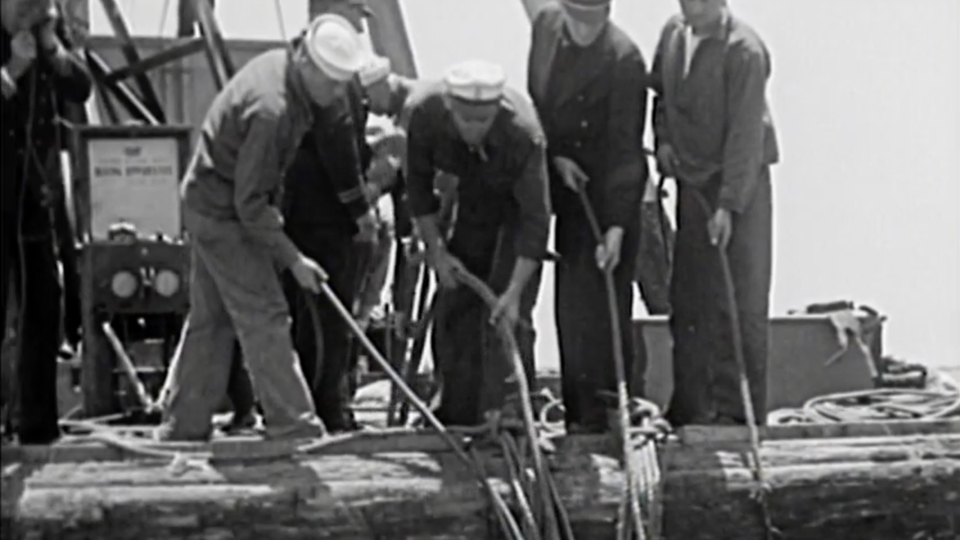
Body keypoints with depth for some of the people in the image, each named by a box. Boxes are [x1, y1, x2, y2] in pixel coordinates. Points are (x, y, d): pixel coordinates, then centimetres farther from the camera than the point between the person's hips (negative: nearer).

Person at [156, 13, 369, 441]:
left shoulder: (279, 64, -1)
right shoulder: (272, 109, -30)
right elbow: (250, 202, -26)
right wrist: (293, 258, -23)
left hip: (206, 201, 10)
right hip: (224, 213, -10)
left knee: (210, 319, 14)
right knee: (264, 317, -6)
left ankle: (182, 426, 22)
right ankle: (293, 426, -1)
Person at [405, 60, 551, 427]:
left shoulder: (523, 134, -37)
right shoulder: (425, 115, -27)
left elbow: (535, 218, -31)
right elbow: (418, 184, -9)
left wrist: (514, 292, -32)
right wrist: (435, 250, -9)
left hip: (516, 206, -3)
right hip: (466, 205, 4)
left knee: (508, 315, -14)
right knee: (452, 306, 2)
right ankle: (457, 417, 13)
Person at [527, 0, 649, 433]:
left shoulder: (623, 60, -23)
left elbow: (625, 148, -22)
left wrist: (617, 226, -26)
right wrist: (555, 155, -6)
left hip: (608, 189, -6)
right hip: (564, 178, 6)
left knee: (602, 297, -7)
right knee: (569, 302, 13)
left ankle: (604, 411, 4)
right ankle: (579, 411, 27)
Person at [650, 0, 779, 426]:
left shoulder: (744, 51, -18)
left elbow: (745, 134, -20)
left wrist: (729, 204, -22)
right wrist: (663, 138, 5)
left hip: (738, 183, -6)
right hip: (690, 180, 6)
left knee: (740, 299, -4)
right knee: (688, 299, 8)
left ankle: (737, 410, 3)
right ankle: (691, 405, 17)